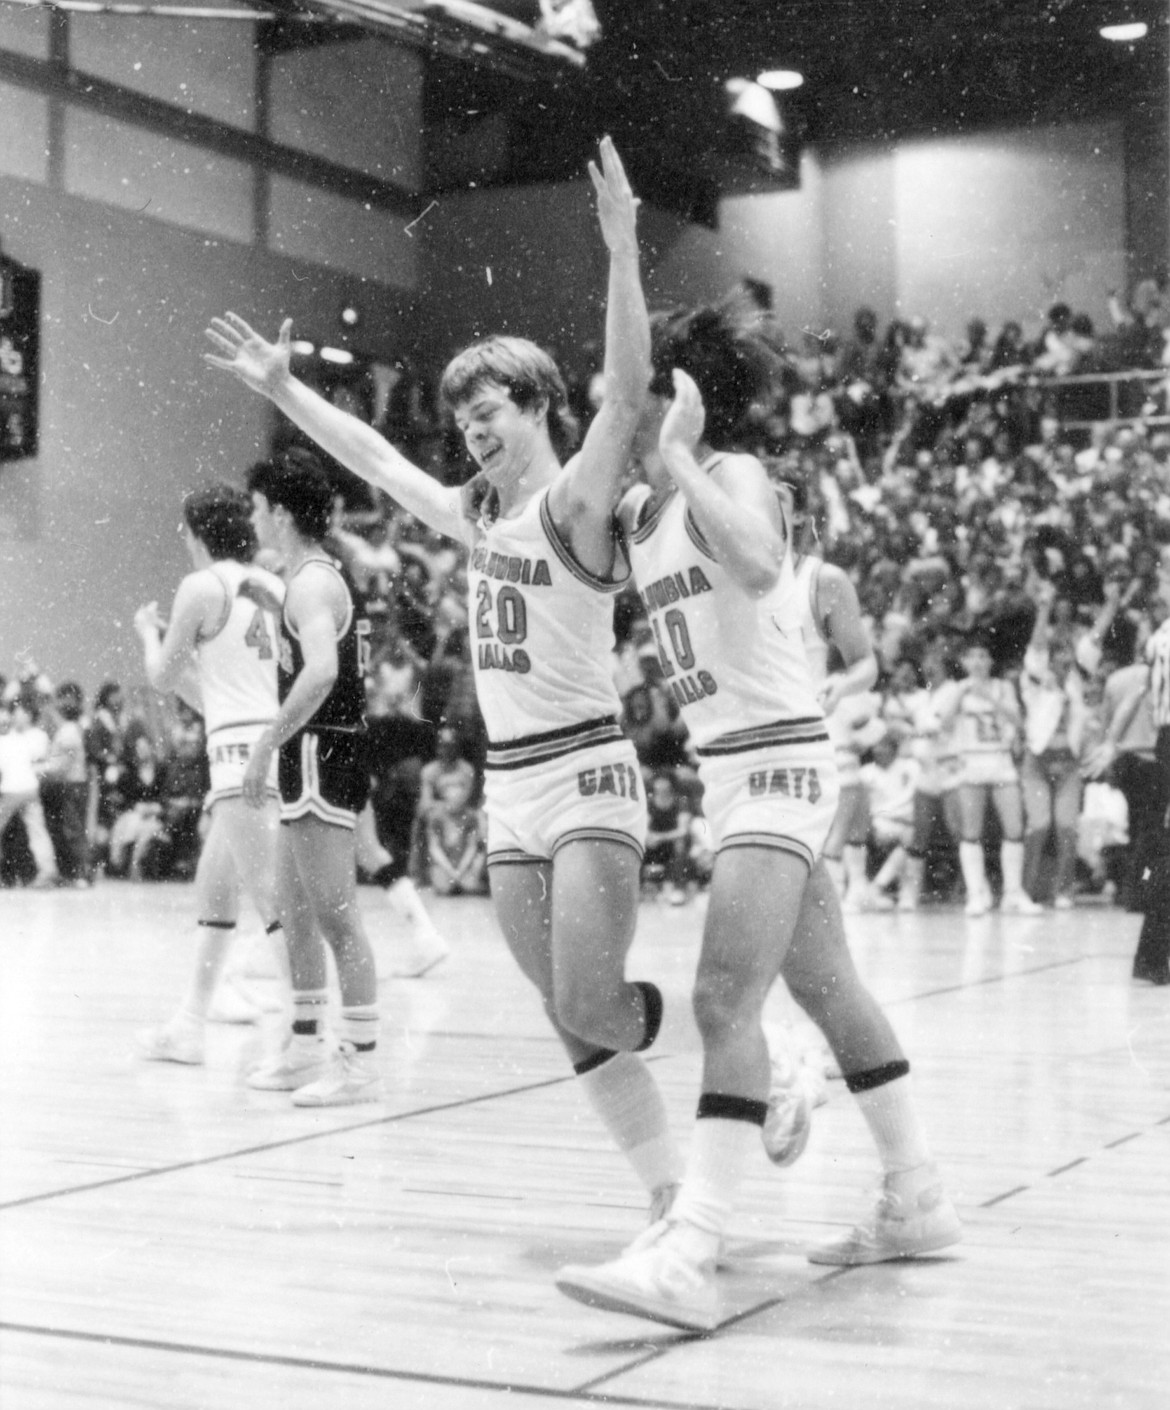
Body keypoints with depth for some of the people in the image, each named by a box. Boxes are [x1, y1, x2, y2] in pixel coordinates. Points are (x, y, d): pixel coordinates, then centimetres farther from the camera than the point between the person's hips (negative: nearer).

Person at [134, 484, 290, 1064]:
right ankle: (188, 1026, 27)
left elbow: (164, 677, 5)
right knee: (213, 888, 18)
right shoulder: (271, 587, 16)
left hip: (244, 751, -8)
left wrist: (148, 631, 23)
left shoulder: (202, 586, -5)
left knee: (273, 897, -11)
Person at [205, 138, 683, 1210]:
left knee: (589, 1007, -14)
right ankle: (673, 1195, 11)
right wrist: (282, 388, 27)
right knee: (573, 1019, 4)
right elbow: (375, 457, 26)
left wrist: (622, 249, -34)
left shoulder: (577, 498, -7)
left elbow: (627, 392, -23)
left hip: (587, 777, -7)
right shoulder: (479, 518, 14)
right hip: (508, 789, 7)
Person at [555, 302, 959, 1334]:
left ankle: (689, 1258, -22)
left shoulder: (733, 477, -14)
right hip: (726, 767, 10)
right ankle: (918, 1202, 29)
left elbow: (756, 568, -36)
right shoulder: (635, 509, 11)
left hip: (779, 763, -10)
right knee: (828, 991, 16)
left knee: (725, 1003, -18)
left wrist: (679, 460, -30)